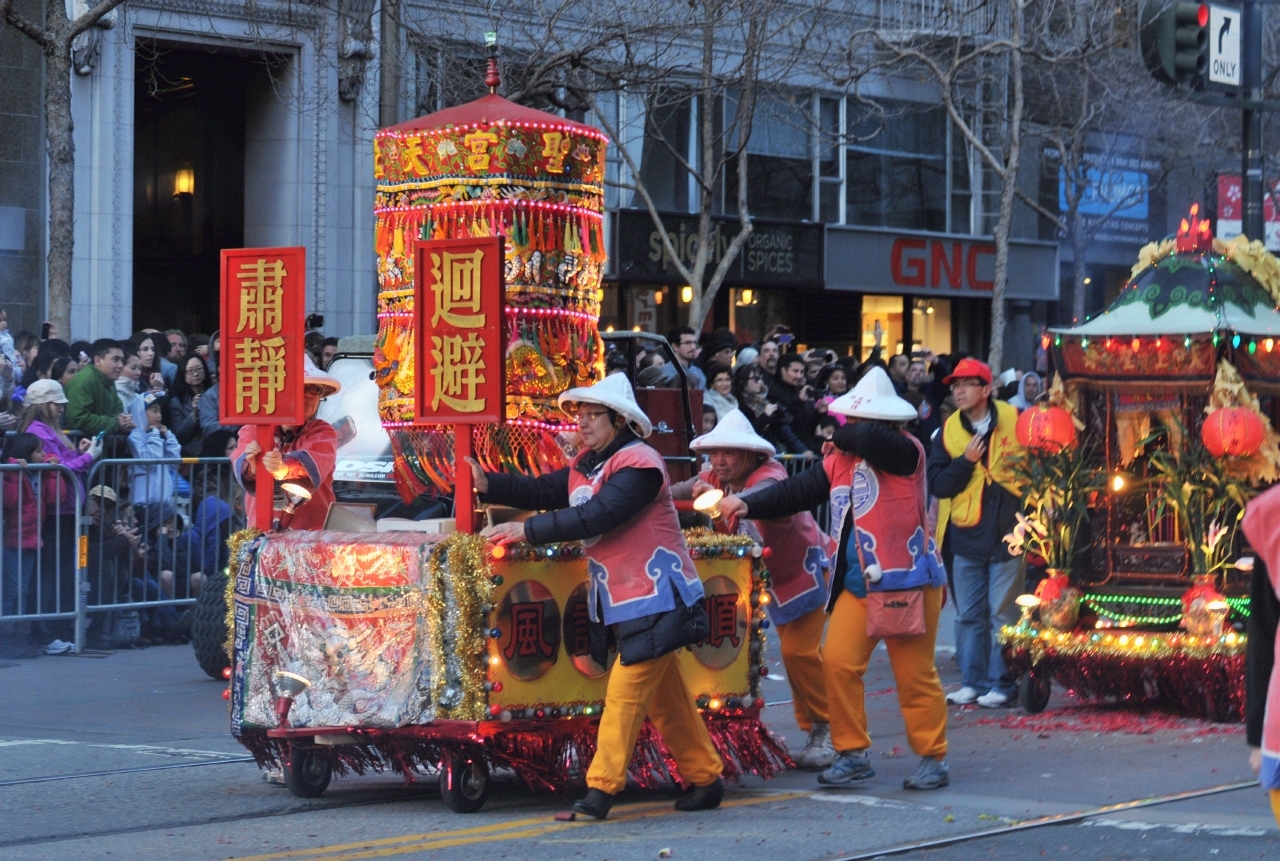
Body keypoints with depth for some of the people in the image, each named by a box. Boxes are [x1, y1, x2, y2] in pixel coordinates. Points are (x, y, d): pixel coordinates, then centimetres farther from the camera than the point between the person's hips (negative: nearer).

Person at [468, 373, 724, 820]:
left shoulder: (639, 464, -17)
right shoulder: (587, 464, 12)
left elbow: (596, 516, -27)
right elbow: (544, 491, 3)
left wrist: (527, 530, -27)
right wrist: (488, 483, -11)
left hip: (656, 600, -9)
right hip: (626, 602, 9)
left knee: (626, 690, -11)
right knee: (665, 697, 13)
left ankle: (601, 788, -11)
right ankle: (705, 779, 20)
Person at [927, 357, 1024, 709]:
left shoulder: (1014, 422, -1)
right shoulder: (949, 432, 6)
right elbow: (937, 485, 1)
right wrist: (965, 461, -13)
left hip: (1007, 535, -3)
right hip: (966, 535, 3)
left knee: (1003, 614, -2)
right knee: (969, 615, 6)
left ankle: (1002, 683, 5)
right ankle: (973, 682, 14)